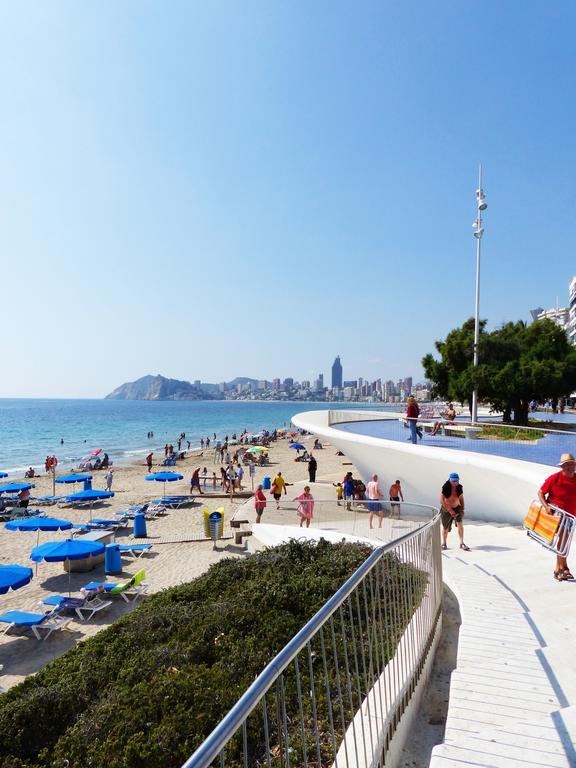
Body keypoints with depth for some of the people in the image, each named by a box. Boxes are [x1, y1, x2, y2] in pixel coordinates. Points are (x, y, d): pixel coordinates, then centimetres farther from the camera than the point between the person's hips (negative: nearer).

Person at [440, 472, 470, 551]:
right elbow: (442, 501, -18)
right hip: (446, 509, -2)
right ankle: (444, 543, 30)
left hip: (457, 508, 2)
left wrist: (462, 509, 0)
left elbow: (461, 499, 6)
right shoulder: (445, 488, -18)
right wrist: (450, 510, -19)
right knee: (446, 528, 9)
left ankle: (462, 543, -13)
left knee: (460, 524, -19)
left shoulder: (459, 488, -6)